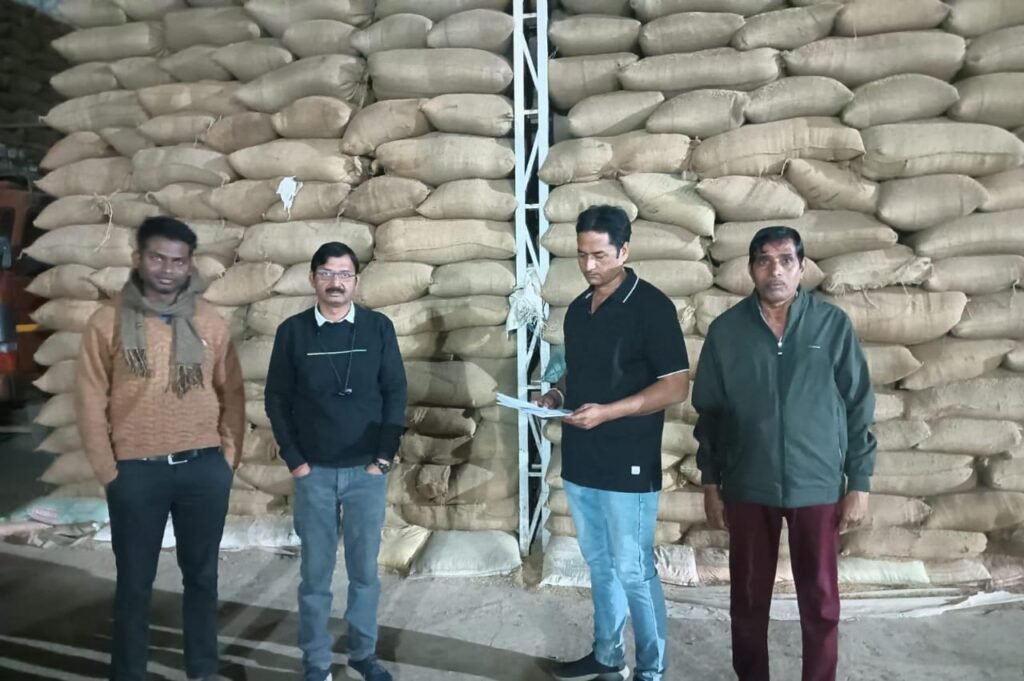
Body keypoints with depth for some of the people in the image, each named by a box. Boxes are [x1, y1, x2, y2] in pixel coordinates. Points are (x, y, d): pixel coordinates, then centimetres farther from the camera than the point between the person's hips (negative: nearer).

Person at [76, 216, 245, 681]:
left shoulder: (209, 323, 2)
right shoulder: (108, 322, -3)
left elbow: (232, 393, 6)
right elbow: (90, 402, -2)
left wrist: (228, 458, 2)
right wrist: (108, 471, -4)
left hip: (203, 468, 2)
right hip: (136, 471, -2)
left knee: (202, 576, 14)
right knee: (135, 582, 11)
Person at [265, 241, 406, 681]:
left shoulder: (378, 327, -1)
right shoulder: (293, 331, 0)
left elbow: (395, 392, 0)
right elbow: (277, 399, 3)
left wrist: (384, 456, -5)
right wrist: (293, 460, -3)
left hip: (367, 470, 0)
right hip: (314, 473, 0)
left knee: (364, 569, 10)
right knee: (316, 572, 8)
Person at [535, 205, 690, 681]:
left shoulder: (651, 306, -12)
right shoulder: (578, 309, 10)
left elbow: (676, 387, -15)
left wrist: (608, 411, -23)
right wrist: (556, 395, -1)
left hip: (628, 466, -7)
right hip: (579, 462, 7)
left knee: (633, 571, 4)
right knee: (599, 564, 18)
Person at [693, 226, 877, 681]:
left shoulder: (834, 325, -4)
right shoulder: (725, 330, -2)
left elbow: (858, 407, 1)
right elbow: (709, 412, 3)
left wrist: (859, 483, -1)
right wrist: (711, 483, 3)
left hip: (817, 486, 0)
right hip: (747, 488, 1)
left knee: (820, 600, 11)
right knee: (748, 597, 13)